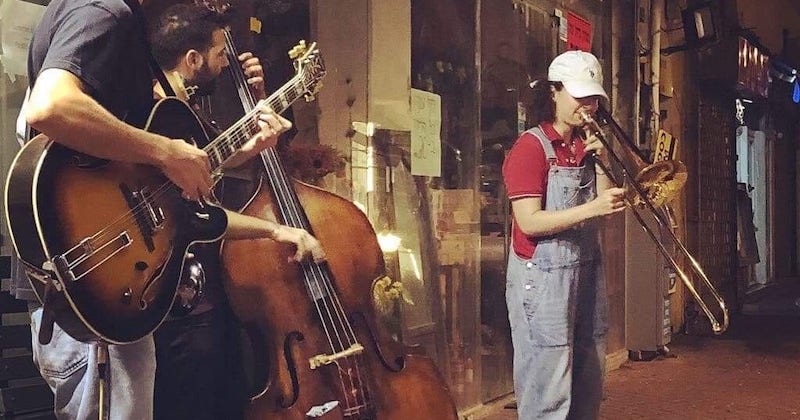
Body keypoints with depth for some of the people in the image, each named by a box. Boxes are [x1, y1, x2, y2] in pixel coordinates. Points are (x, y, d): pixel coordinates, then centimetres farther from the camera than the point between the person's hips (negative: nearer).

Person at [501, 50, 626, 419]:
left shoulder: (586, 145, 13)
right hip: (543, 278, -8)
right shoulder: (531, 146, -10)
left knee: (589, 385, 13)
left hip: (586, 271, 8)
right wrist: (590, 209, -26)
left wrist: (601, 162, -4)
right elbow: (529, 222, -18)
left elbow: (602, 210, 7)